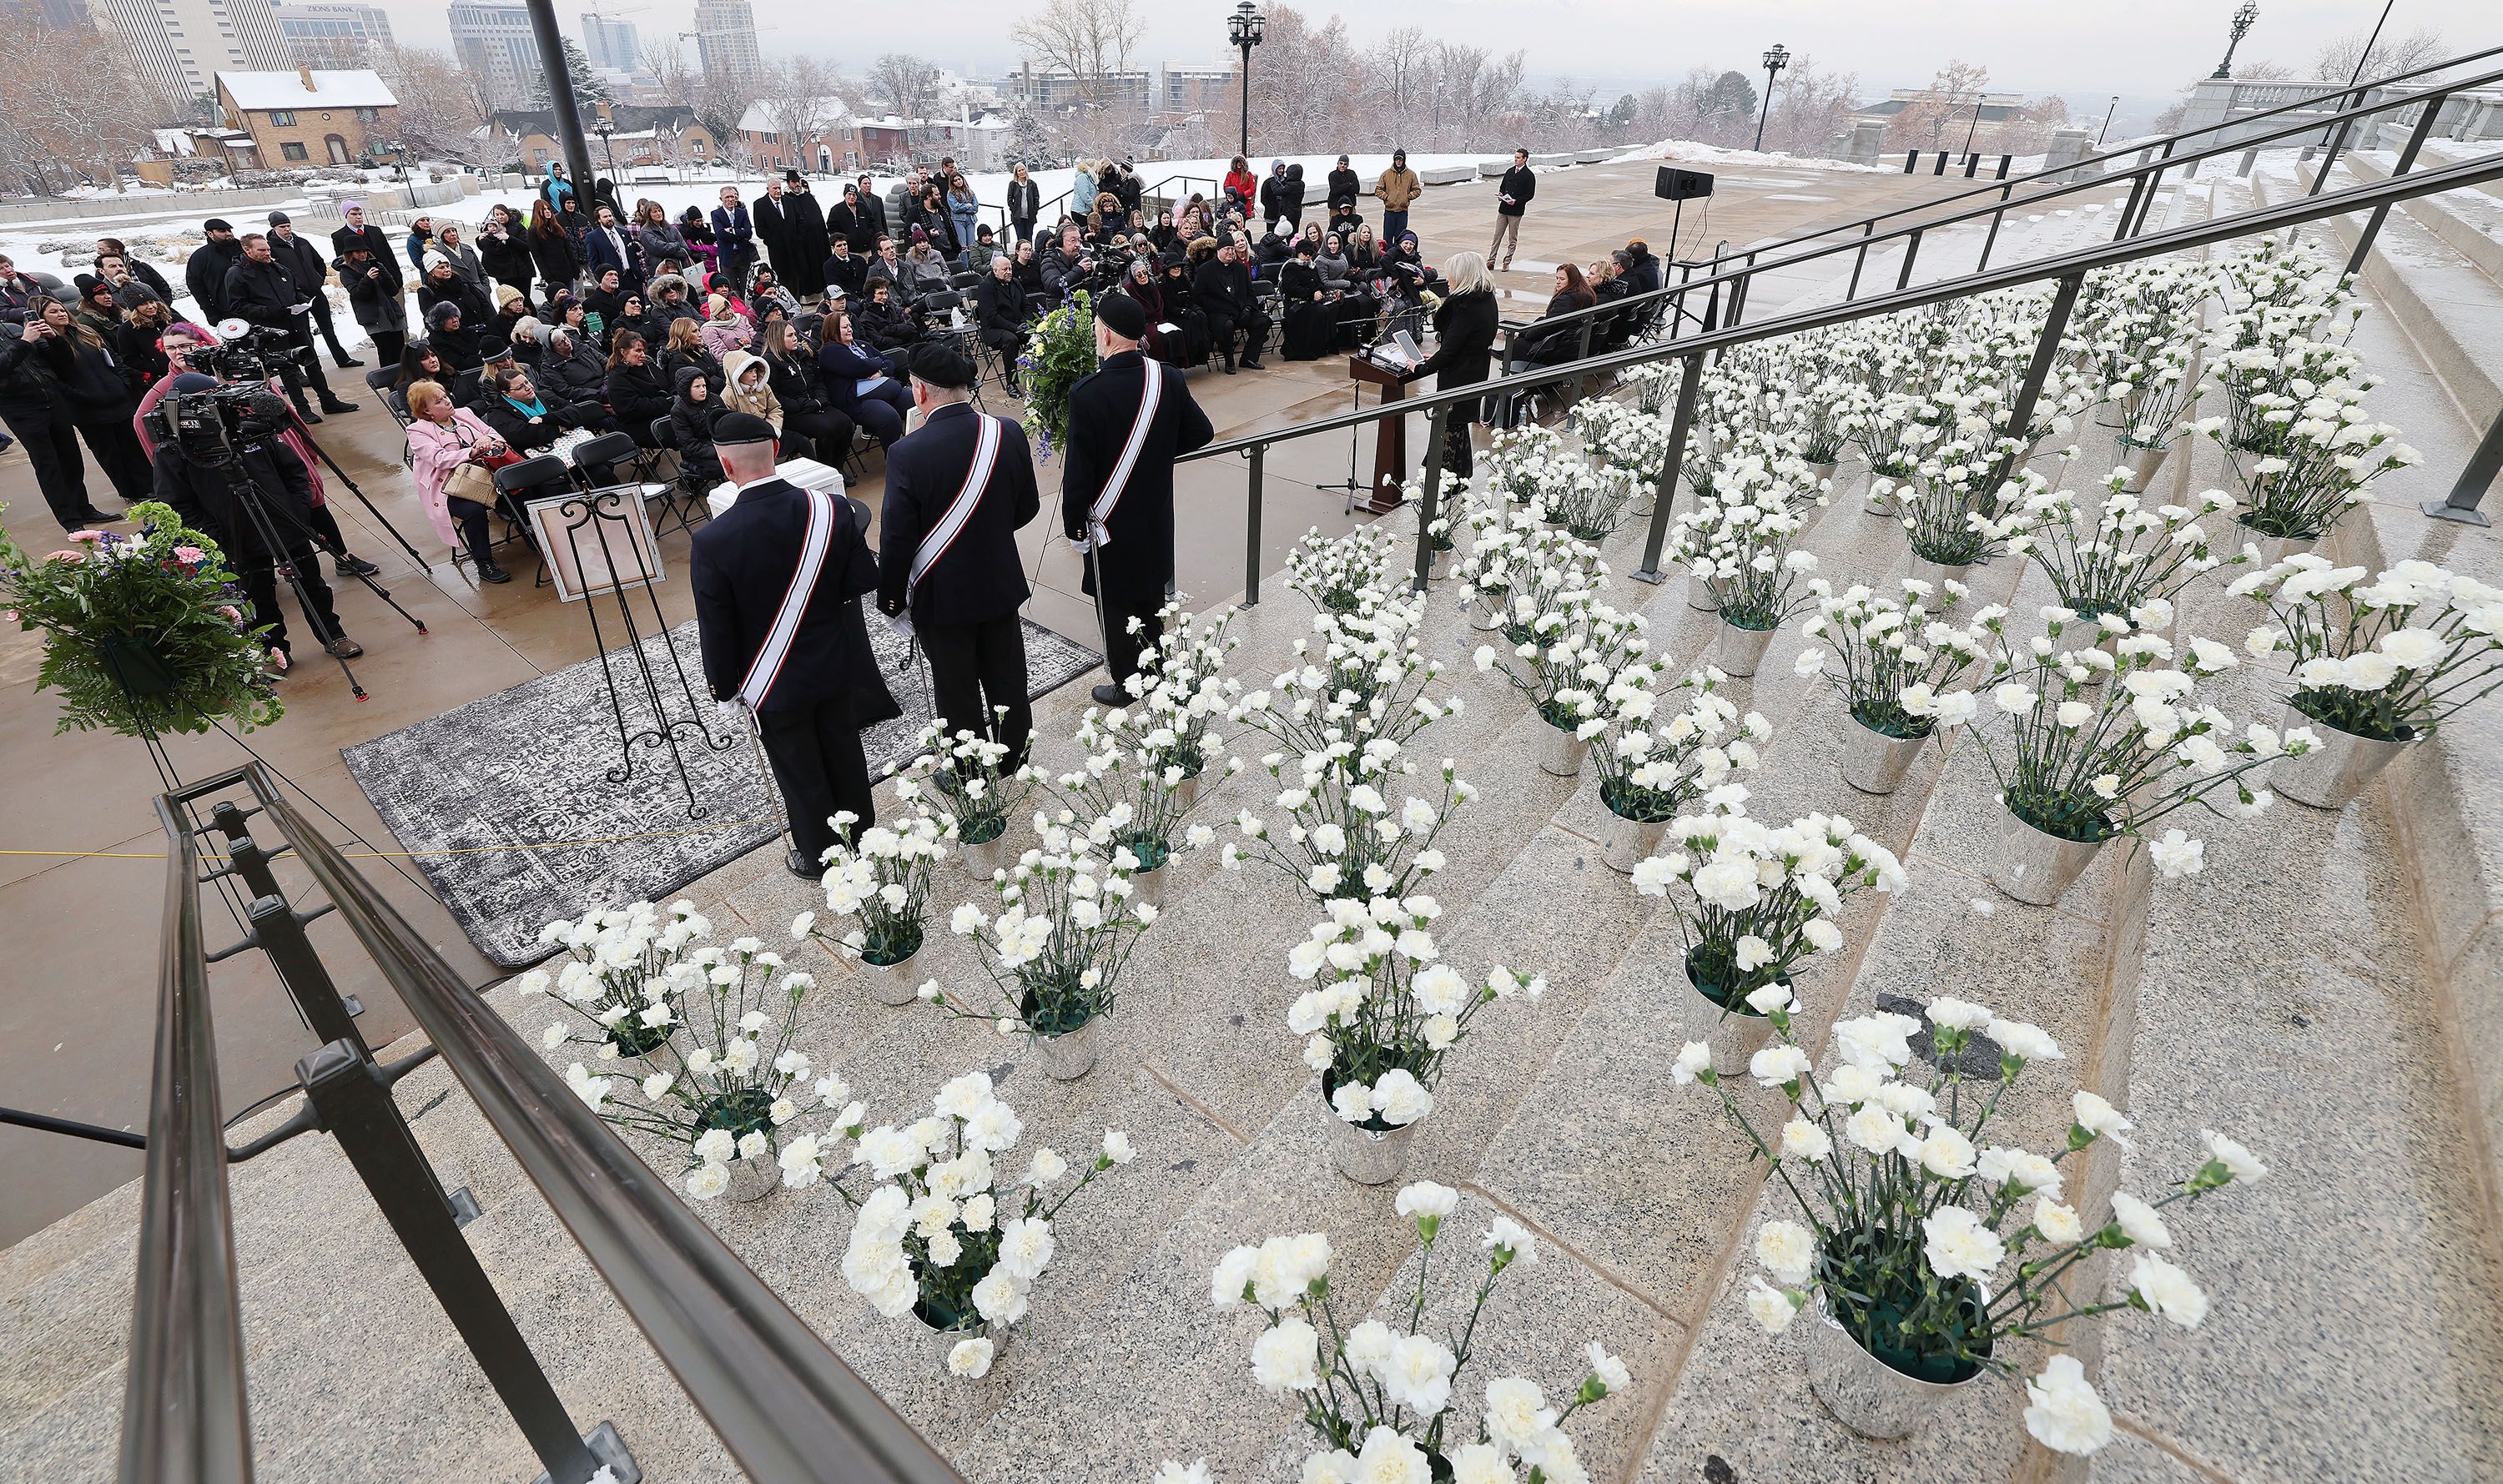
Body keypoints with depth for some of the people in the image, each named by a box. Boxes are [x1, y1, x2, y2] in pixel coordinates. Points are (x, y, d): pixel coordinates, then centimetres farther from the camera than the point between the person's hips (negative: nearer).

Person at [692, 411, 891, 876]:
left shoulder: (711, 541, -24)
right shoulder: (833, 509, -17)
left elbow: (716, 629, -15)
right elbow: (864, 581, -7)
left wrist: (725, 687, 1)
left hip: (774, 684, -3)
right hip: (834, 664, 3)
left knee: (801, 775, 15)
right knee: (845, 753, 22)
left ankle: (819, 856, 36)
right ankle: (861, 835, 42)